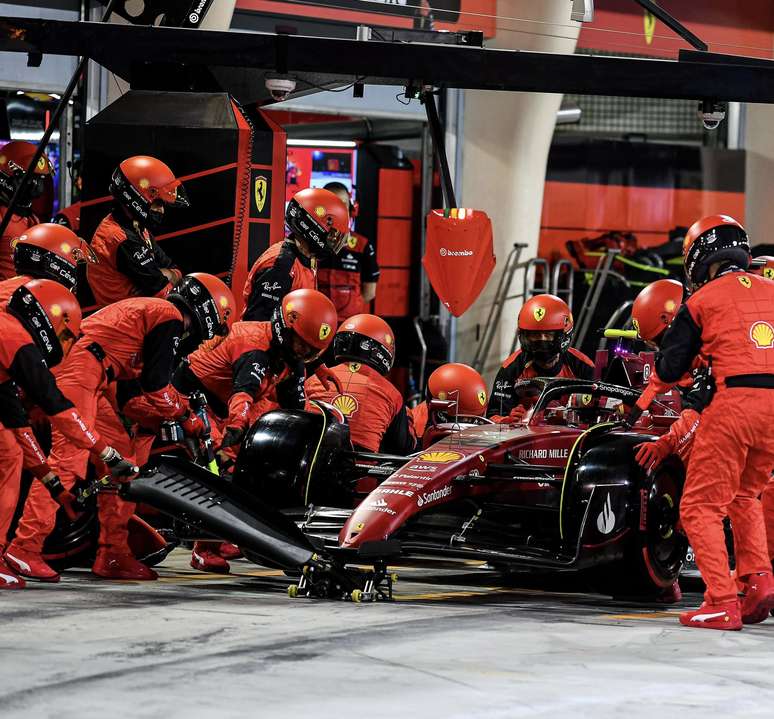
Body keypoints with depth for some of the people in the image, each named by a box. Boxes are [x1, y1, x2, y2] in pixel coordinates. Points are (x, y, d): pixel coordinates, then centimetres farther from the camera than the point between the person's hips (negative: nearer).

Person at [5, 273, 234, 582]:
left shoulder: (148, 308, 27)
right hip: (79, 373, -11)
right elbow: (156, 384, -7)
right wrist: (185, 417, 8)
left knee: (121, 455, 11)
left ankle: (113, 555, 11)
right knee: (69, 458, -17)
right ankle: (24, 549, -21)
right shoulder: (170, 317, -4)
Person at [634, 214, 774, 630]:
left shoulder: (702, 300, 7)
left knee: (701, 507, 2)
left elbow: (670, 367, 11)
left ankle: (722, 603, -9)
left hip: (735, 400, -5)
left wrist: (649, 394, 30)